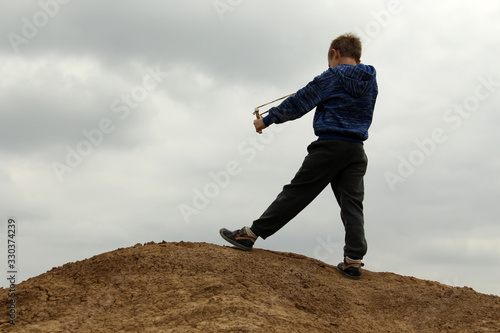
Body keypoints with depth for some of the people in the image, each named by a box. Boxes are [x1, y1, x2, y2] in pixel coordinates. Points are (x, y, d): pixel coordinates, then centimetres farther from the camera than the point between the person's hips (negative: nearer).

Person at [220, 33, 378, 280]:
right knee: (352, 204, 1)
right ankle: (353, 259, -10)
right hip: (357, 151, 5)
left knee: (295, 193, -5)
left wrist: (267, 120, 5)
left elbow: (299, 102, -3)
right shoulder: (371, 81, 15)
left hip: (330, 145, -5)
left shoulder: (333, 77, -3)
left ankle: (251, 234, -1)